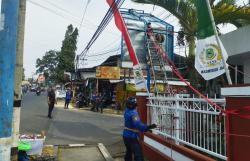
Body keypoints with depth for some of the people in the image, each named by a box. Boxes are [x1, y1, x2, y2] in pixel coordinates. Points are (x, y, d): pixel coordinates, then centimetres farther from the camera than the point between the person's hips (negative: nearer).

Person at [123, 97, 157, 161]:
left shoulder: (127, 111, 4)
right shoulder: (133, 113, -24)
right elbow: (137, 125, -36)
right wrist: (148, 127, -39)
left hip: (126, 135, 10)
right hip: (131, 137, -9)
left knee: (129, 152, 25)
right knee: (138, 155, -8)